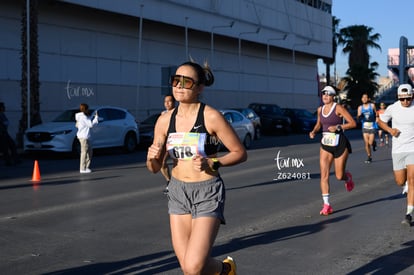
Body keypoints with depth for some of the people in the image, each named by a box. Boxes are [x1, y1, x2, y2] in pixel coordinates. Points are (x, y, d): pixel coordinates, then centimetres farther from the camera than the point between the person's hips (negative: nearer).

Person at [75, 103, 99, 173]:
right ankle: (83, 169, -3)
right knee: (84, 152, -7)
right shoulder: (83, 117, -15)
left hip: (86, 137, 10)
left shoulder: (84, 116, 16)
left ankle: (86, 167, 18)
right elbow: (90, 124, -18)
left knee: (89, 152, 13)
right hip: (83, 137, -10)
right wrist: (96, 117, -10)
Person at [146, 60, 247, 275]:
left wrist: (211, 163, -22)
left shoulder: (211, 117, -13)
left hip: (208, 193, -5)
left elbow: (240, 153, -7)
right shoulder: (165, 120, 1)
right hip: (178, 192, 5)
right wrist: (151, 158, -15)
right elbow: (155, 168, 7)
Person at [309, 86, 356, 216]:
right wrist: (314, 131, 5)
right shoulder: (320, 109, 7)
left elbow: (353, 123, -13)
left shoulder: (338, 108, -10)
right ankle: (326, 205, -5)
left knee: (339, 176, 2)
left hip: (340, 144, -5)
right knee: (324, 175, -7)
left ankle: (348, 177, 41)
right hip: (325, 144, 5)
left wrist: (338, 127, -23)